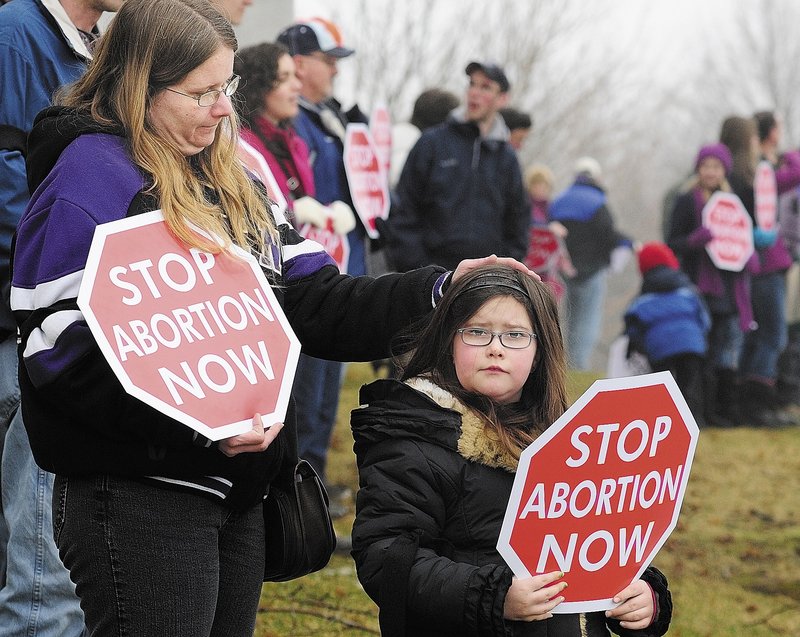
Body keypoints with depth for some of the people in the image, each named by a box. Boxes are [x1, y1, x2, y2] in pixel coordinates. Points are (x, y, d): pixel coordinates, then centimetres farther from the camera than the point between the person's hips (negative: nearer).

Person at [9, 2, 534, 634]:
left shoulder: (232, 180, 15)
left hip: (238, 494, 9)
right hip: (137, 499, -8)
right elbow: (63, 353, -20)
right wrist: (196, 423, -28)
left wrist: (440, 289, 0)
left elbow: (319, 304, 12)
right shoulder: (91, 176, -12)